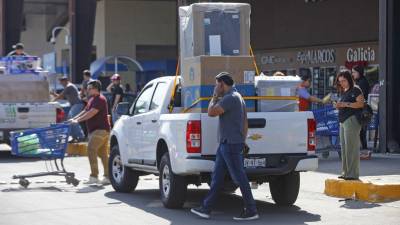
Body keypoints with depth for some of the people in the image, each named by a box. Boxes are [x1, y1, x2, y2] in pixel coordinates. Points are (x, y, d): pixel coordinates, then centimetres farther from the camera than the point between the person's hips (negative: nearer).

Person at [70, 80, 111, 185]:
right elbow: (85, 111, 19)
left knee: (91, 149, -17)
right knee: (103, 153, 9)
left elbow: (91, 113, -23)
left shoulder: (100, 99, -13)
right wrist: (73, 119, 7)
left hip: (100, 130, -10)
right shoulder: (92, 100, 18)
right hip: (96, 130, 10)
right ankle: (108, 177, 12)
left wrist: (78, 120, -25)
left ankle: (94, 176, -18)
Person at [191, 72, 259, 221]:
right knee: (217, 177, 11)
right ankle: (206, 209, 15)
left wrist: (215, 97, -6)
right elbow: (245, 121, 22)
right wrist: (243, 140, 24)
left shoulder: (230, 98, -16)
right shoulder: (237, 97, 18)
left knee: (239, 178, -6)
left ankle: (251, 211, -1)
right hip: (226, 143, 11)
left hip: (231, 145, -11)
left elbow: (211, 112, -21)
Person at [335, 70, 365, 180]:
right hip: (342, 121, 9)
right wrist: (339, 106, 9)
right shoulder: (343, 92, 21)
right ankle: (345, 172, 11)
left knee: (351, 147, -9)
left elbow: (361, 103, -16)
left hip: (351, 120, -9)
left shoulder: (355, 90, -5)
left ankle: (353, 173, -8)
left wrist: (346, 104, -20)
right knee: (344, 147, 7)